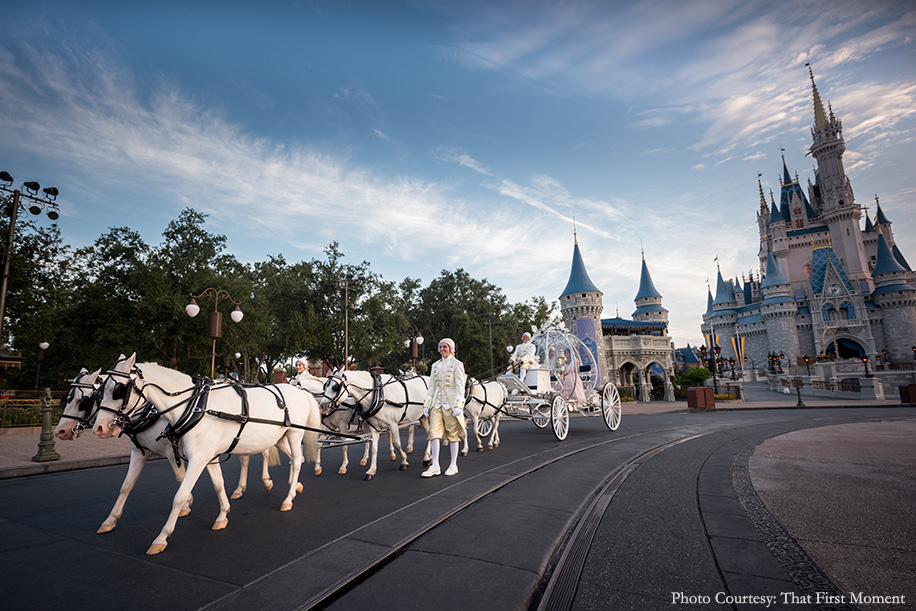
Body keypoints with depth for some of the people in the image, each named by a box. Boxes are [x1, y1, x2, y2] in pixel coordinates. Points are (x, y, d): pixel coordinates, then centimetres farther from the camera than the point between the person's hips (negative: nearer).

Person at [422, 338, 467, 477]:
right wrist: (426, 404, 10)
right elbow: (432, 387, 15)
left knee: (453, 435, 4)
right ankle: (435, 466, 3)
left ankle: (453, 465, 17)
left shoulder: (457, 364, -3)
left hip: (451, 403, -5)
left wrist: (458, 406, -16)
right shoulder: (435, 365, 13)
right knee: (434, 433, -3)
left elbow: (460, 387, -8)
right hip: (436, 404, 5)